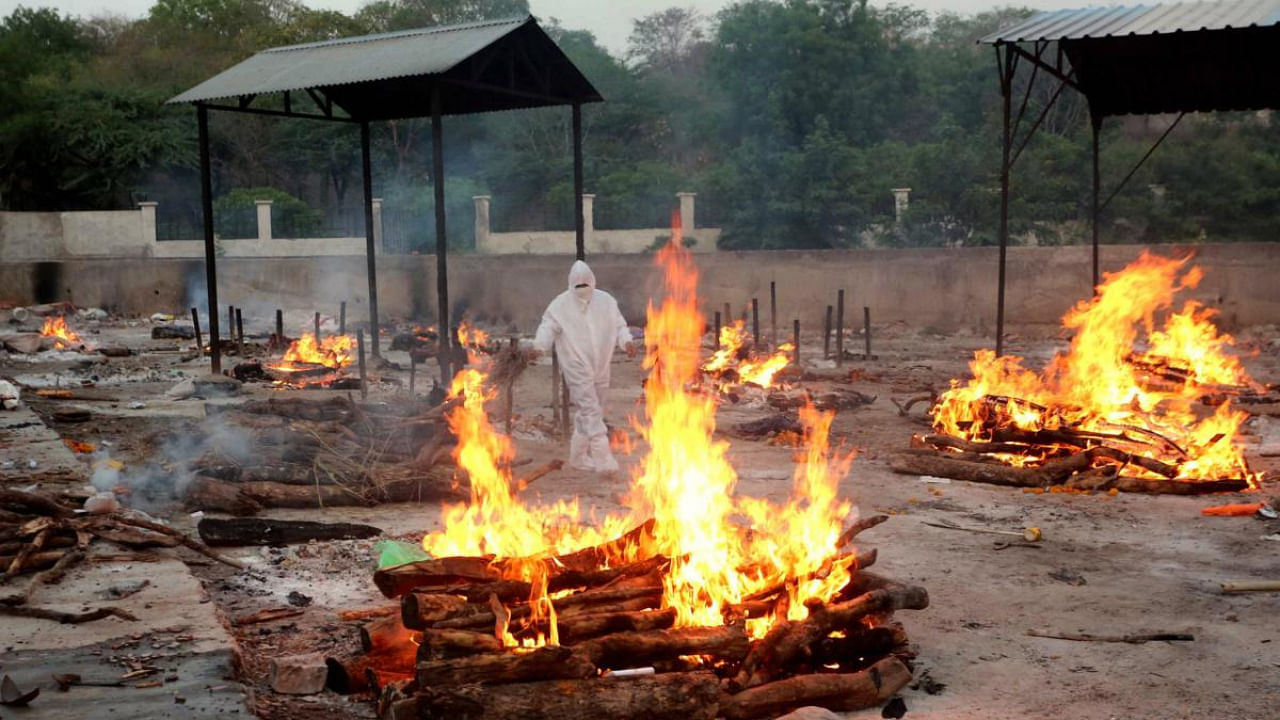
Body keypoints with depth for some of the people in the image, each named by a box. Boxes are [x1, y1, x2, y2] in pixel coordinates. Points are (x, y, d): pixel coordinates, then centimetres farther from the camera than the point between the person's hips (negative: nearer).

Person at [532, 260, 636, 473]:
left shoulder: (606, 301, 6)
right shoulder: (560, 305, -3)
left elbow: (619, 326, 10)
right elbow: (547, 328, -6)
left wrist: (626, 341, -10)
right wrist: (539, 347, -26)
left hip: (600, 368, 5)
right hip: (577, 369, -4)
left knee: (585, 412, 13)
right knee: (591, 411, -13)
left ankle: (579, 456, 26)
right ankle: (603, 459, -15)